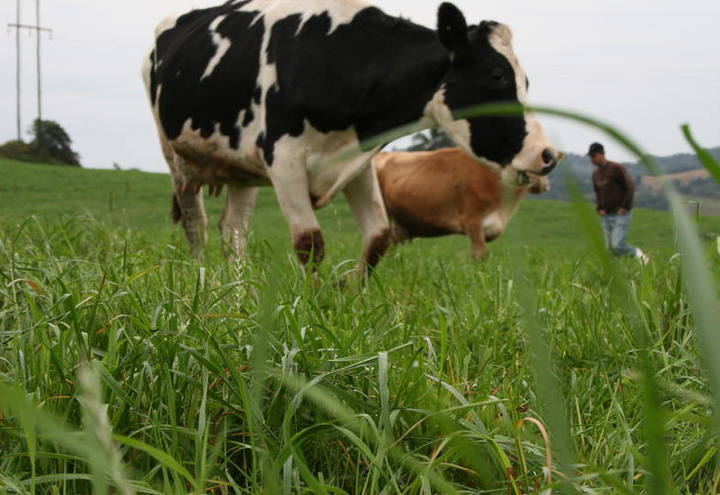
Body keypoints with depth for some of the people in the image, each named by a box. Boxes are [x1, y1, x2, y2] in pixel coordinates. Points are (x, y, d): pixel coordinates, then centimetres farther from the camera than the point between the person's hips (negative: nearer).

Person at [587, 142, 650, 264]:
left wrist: (625, 207, -17)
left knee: (617, 245, -16)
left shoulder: (616, 168, -11)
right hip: (607, 216, 8)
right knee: (611, 247, 5)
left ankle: (639, 254, 8)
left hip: (621, 214, -8)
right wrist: (600, 209, 8)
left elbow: (630, 187, -13)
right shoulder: (595, 174, 11)